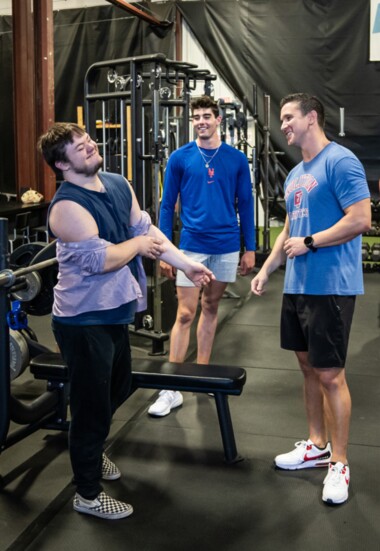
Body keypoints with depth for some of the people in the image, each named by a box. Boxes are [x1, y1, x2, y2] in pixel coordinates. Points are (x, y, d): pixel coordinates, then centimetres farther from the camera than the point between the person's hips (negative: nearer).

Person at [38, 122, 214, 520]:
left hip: (113, 313, 9)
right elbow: (100, 259, -29)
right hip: (83, 321, -9)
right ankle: (87, 494, 22)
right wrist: (137, 245, -12)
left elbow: (147, 229, 10)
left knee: (117, 390, 26)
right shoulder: (68, 206, -23)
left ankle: (91, 452, 52)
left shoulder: (118, 184, 4)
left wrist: (185, 264, 8)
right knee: (93, 406, 3)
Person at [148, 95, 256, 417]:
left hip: (227, 247, 2)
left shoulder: (237, 159, 3)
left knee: (211, 307, 13)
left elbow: (245, 205, 7)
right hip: (192, 246, -2)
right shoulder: (180, 158, -1)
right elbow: (168, 205, 1)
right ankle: (172, 389, 2)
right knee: (185, 314, -4)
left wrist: (250, 249, 4)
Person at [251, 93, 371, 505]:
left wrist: (309, 243, -15)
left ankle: (339, 464, 12)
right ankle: (317, 445, 30)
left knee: (330, 374, -2)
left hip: (330, 286, -9)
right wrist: (266, 269, 14)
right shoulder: (295, 174, 16)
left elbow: (361, 220, -19)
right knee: (308, 367, 16)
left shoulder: (340, 161, -12)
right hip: (297, 285, 9)